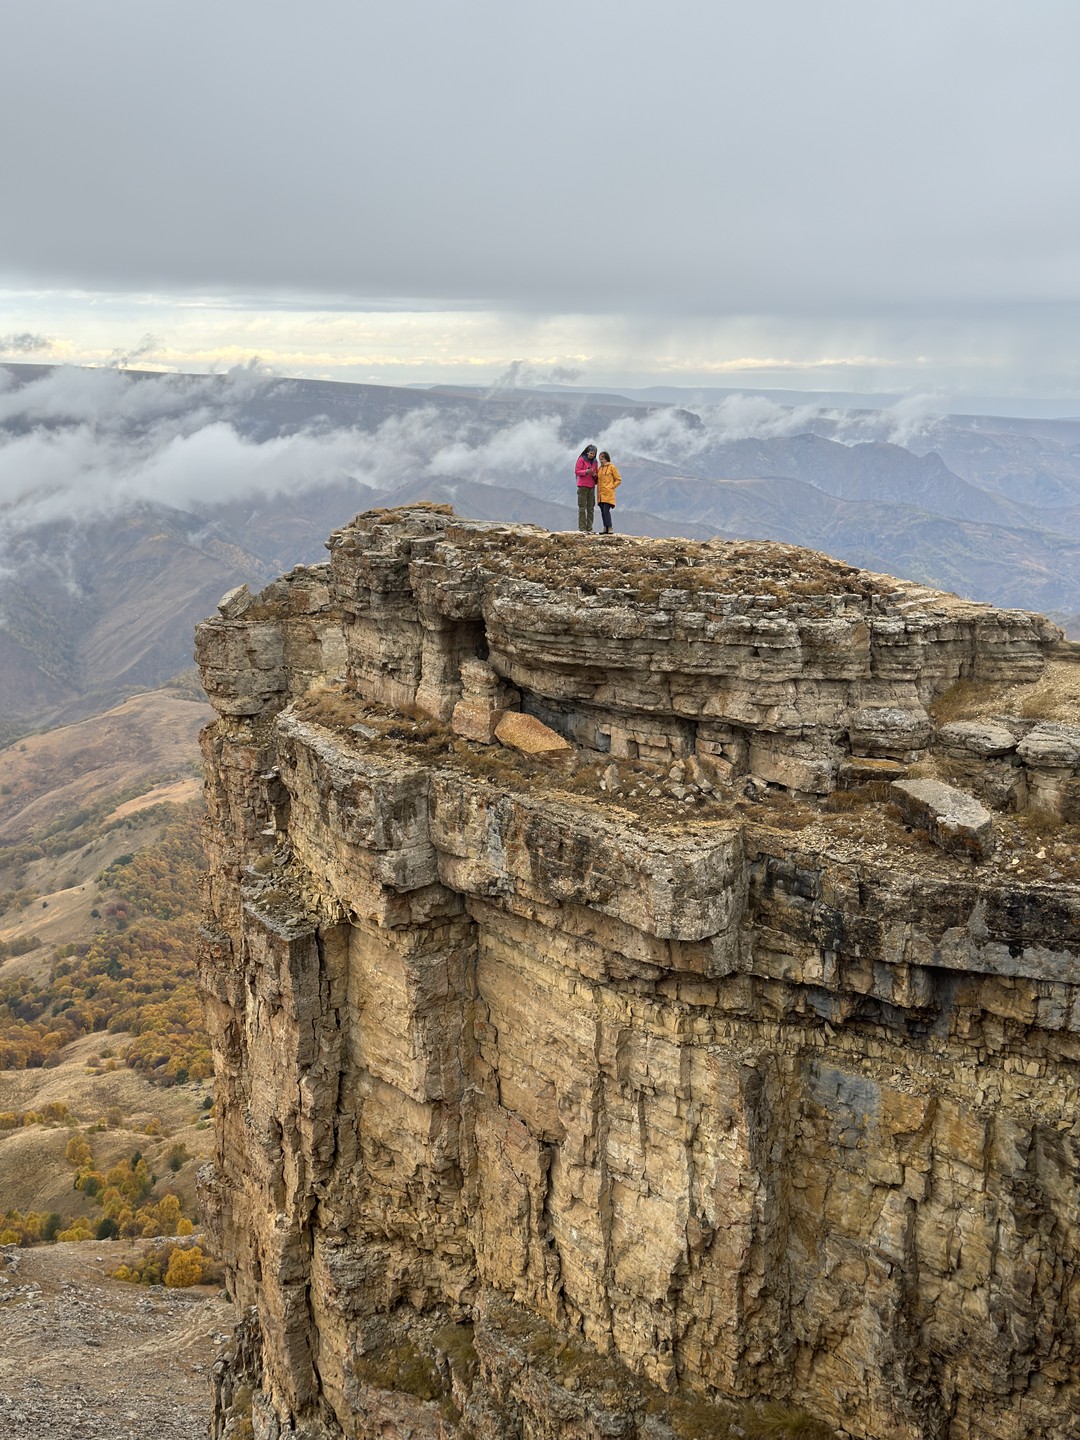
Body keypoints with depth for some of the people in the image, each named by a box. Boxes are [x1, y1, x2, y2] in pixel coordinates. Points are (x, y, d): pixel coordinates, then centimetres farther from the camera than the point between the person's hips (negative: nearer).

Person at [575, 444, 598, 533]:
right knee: (582, 507, -7)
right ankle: (582, 529, -9)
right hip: (583, 486, -6)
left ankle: (589, 528, 4)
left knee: (591, 508, 2)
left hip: (592, 486, 6)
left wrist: (594, 475, -3)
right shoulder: (581, 459, -2)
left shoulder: (594, 462, 15)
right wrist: (586, 472, -23)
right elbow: (577, 471, -7)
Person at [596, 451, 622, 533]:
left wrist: (611, 487, -7)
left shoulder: (611, 467, -2)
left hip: (608, 494, -7)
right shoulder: (600, 468, 16)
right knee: (602, 511, 6)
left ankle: (609, 529, -13)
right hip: (600, 494, 7)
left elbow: (619, 480, 0)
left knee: (606, 510, -14)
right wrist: (594, 476, 3)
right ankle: (605, 528, 9)